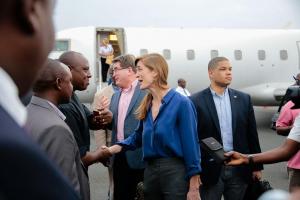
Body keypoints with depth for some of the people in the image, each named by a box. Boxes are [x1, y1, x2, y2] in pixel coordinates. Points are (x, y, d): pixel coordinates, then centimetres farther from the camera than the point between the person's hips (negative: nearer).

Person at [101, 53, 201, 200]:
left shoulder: (181, 103, -12)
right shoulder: (146, 105, 7)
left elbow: (191, 145, -12)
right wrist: (118, 147, 1)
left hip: (175, 171, -6)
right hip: (150, 171, 6)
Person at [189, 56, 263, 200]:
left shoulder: (243, 99, 7)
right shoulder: (196, 101, -4)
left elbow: (252, 135, 9)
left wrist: (257, 166, 8)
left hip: (239, 168, 3)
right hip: (210, 169, -3)